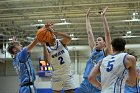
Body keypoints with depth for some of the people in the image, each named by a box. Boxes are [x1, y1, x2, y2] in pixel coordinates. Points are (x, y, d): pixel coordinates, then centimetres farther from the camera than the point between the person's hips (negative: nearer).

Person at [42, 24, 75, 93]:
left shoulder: (61, 42, -4)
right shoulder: (47, 48, -5)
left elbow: (69, 38, -27)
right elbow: (47, 61, -24)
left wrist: (54, 31, -34)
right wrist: (44, 45, -28)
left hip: (67, 74, 0)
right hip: (56, 76, 0)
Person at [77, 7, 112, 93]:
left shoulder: (106, 52, 3)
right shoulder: (93, 50, 17)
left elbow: (107, 33, -4)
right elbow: (89, 32, 20)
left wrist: (103, 16, -5)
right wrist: (87, 17, 23)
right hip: (86, 82, 5)